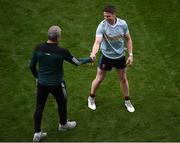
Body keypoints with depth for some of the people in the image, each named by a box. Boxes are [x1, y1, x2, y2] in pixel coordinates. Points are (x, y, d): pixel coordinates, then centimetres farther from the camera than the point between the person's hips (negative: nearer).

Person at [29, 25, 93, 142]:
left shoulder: (38, 48, -11)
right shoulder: (62, 51, -22)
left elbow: (32, 66, -1)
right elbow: (76, 62, -8)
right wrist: (89, 59, 10)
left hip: (42, 83, 3)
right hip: (56, 84, -3)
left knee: (39, 107, 13)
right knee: (62, 103, 24)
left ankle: (37, 133, 17)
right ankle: (63, 124, 47)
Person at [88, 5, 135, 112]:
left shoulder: (123, 24, -15)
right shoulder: (102, 26, -25)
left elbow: (128, 39, -1)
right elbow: (97, 42, -38)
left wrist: (130, 54, -4)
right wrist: (93, 53, -57)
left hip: (120, 56, 2)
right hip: (106, 57, -2)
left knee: (123, 79, 15)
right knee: (99, 79, 10)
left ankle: (127, 101, 34)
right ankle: (91, 98, 35)